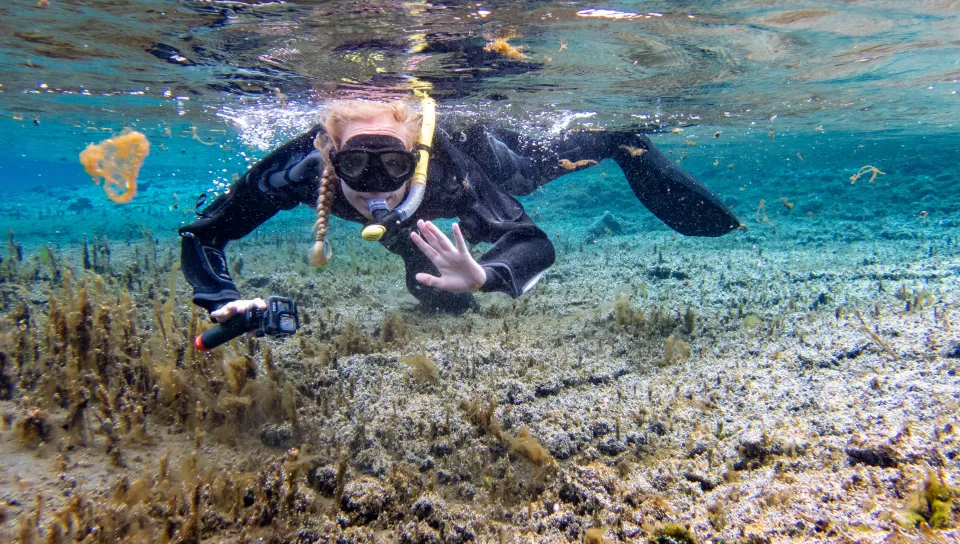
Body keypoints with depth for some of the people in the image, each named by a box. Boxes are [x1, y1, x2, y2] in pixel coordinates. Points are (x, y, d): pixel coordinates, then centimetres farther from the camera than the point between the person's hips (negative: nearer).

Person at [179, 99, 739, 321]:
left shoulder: (446, 166, -50)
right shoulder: (302, 169, -45)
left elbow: (537, 244, -48)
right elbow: (202, 235, -33)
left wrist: (482, 275, -70)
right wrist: (225, 300, -52)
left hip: (477, 145, -3)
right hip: (412, 208, 4)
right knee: (440, 300, 32)